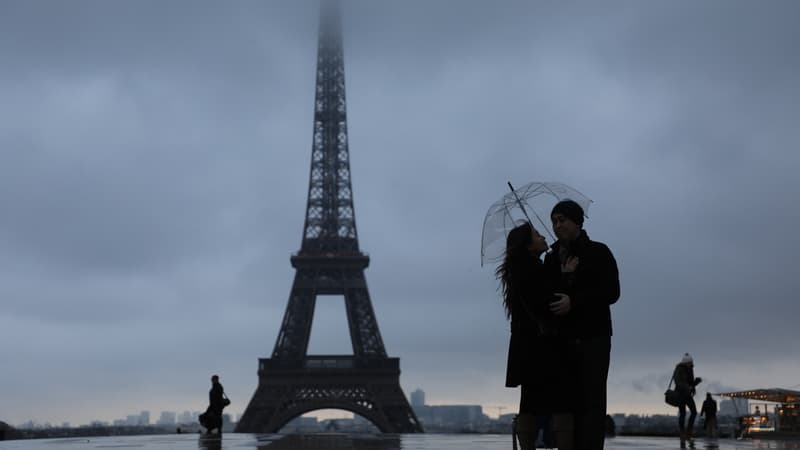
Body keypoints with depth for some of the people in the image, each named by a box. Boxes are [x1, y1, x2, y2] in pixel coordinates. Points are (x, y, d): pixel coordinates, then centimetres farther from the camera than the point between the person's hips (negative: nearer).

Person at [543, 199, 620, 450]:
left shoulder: (598, 252, 3)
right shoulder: (551, 259, 15)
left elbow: (612, 293, -8)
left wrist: (574, 302, -19)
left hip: (593, 337, -4)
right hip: (563, 338, 4)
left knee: (591, 400, -8)